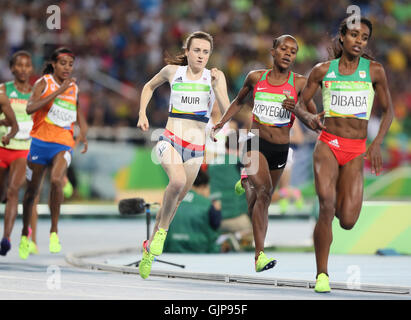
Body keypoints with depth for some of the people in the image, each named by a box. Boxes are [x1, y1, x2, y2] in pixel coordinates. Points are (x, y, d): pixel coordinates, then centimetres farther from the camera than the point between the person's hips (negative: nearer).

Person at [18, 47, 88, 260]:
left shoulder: (74, 88, 11)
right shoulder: (44, 83, -2)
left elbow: (79, 114, 25)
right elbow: (30, 108, -20)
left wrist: (83, 134, 5)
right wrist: (58, 91, -22)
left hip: (63, 144, 1)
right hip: (40, 142, -1)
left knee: (56, 180, -27)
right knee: (32, 191, 9)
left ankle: (54, 231, -15)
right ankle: (25, 234, 32)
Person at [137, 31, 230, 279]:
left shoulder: (215, 77, 0)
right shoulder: (172, 71, 3)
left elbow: (226, 111, -8)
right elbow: (150, 86, 22)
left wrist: (216, 88, -22)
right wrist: (142, 114, 11)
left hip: (196, 147, 2)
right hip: (170, 139, -2)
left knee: (176, 200, 9)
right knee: (178, 180, -31)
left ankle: (150, 247, 28)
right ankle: (162, 230, -12)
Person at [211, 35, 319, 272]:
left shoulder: (299, 83, -2)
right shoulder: (256, 78, 2)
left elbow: (314, 117, -4)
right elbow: (239, 101, 21)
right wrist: (221, 123, 11)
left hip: (280, 149, 2)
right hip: (256, 144, -2)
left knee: (263, 200, 13)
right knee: (264, 190, -25)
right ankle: (260, 255, -29)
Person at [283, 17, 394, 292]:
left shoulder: (374, 71, 3)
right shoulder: (324, 70, 5)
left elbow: (388, 110, 11)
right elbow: (300, 104, 12)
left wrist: (377, 143, -2)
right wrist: (306, 116, -12)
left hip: (356, 151, 1)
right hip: (328, 145, -1)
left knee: (348, 221, -8)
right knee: (326, 207, -22)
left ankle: (340, 197, 32)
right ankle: (322, 275, -9)